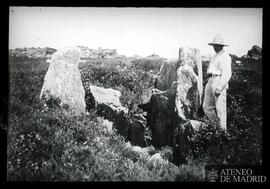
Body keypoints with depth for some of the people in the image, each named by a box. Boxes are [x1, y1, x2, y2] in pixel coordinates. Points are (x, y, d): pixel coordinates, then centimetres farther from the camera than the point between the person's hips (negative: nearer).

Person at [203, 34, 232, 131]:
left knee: (220, 109, -6)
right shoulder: (214, 56, 21)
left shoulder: (225, 57, -8)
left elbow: (227, 74, -17)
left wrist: (219, 88, -24)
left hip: (220, 83, -9)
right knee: (207, 107, 7)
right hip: (210, 82, 9)